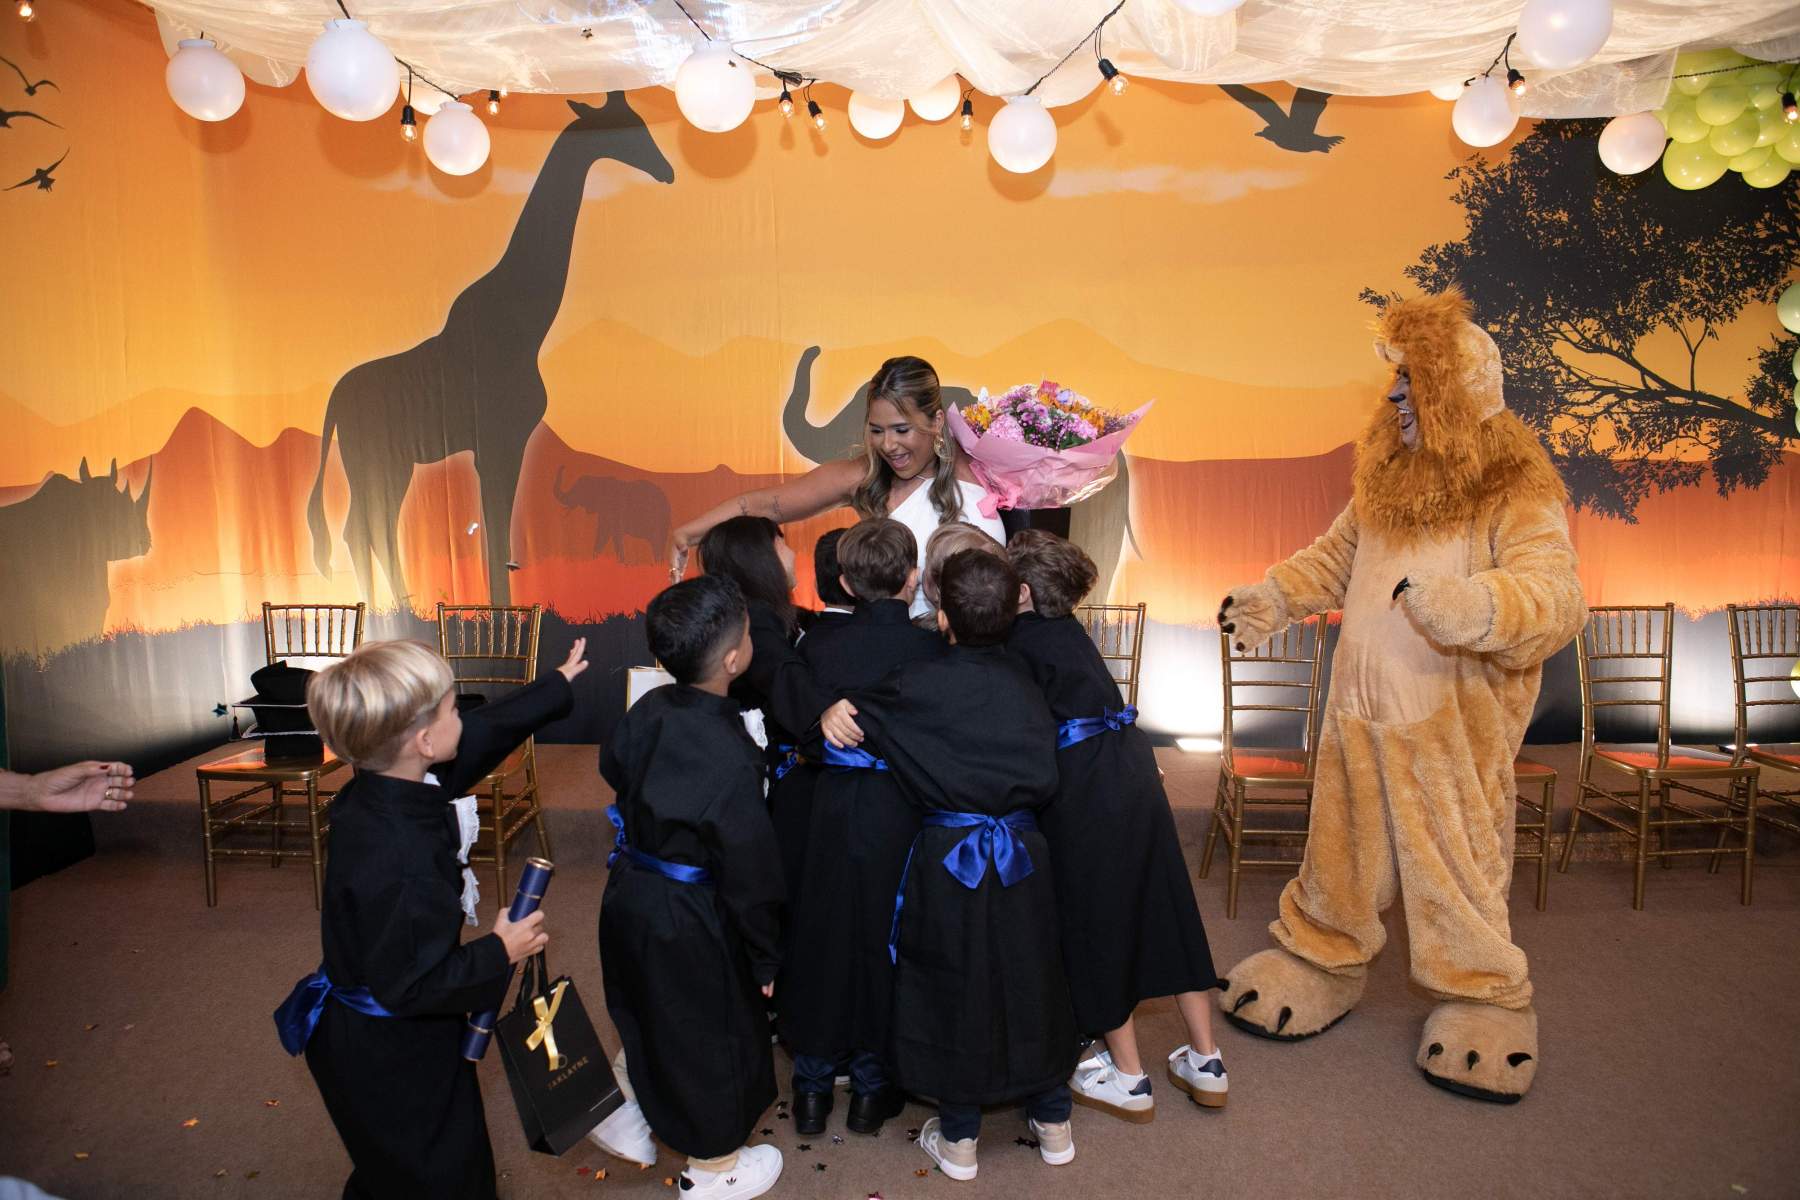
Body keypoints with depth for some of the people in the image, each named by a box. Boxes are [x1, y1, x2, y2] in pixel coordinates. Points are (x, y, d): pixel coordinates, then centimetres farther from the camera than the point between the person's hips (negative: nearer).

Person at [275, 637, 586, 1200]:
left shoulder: (375, 790, -11)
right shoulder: (394, 861, -38)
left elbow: (483, 734, 2)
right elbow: (408, 986, -30)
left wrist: (557, 685, 11)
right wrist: (500, 953, -19)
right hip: (386, 1058, -9)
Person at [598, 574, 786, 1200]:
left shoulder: (647, 712, -10)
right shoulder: (730, 758, -31)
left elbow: (614, 771, 9)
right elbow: (751, 872, -23)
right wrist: (765, 958, -9)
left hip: (629, 894, 7)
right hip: (690, 921, -7)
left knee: (648, 1014, 30)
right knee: (711, 1031, 16)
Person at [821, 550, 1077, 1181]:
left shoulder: (920, 685, -14)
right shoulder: (1028, 684, -4)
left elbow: (851, 714, -3)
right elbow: (1047, 779, 3)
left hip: (949, 857, -3)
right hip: (1023, 856, 3)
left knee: (954, 987, 12)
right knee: (1030, 980, 18)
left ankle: (958, 1141, 28)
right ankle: (1052, 1123, 34)